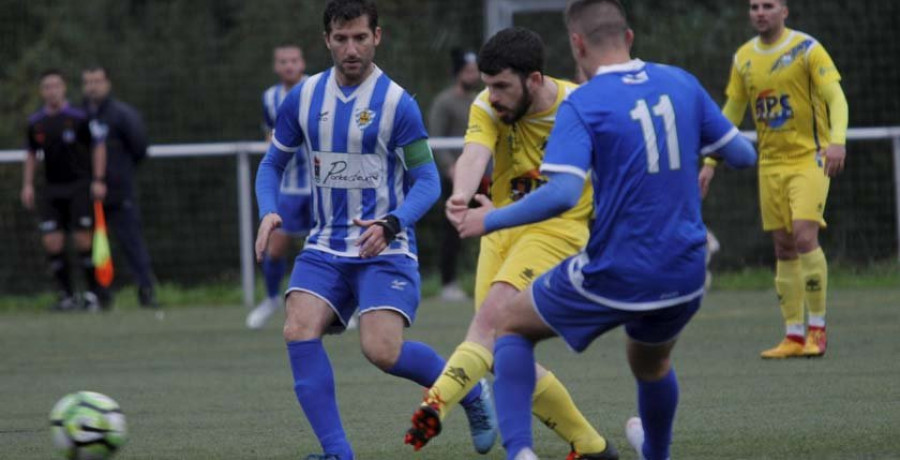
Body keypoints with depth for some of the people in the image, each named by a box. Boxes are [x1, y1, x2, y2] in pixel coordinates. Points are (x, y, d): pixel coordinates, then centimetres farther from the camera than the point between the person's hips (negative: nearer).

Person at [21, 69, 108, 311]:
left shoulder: (79, 118, -6)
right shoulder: (36, 123, 7)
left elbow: (98, 146, -2)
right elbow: (31, 154, 19)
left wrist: (98, 180, -8)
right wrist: (28, 185, 10)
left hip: (79, 185, -4)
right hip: (52, 189, 4)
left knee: (83, 241, -8)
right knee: (52, 243, -5)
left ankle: (93, 293, 4)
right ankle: (67, 295, 5)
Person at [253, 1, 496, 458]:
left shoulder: (397, 104, -10)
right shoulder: (303, 98, 3)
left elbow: (427, 181, -9)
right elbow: (272, 164, 13)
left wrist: (392, 224, -27)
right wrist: (268, 213, -7)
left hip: (385, 250, -4)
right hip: (325, 247, 4)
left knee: (382, 350, -19)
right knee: (299, 331, -20)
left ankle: (472, 392, 10)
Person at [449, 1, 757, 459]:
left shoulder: (582, 105, -13)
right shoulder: (681, 84, 3)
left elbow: (563, 193, -25)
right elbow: (743, 155, 8)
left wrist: (490, 220, -12)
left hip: (611, 278, -5)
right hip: (683, 276, 5)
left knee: (511, 325, 18)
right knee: (651, 364, 36)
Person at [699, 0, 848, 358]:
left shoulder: (807, 49, -8)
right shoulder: (744, 58, 9)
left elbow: (836, 98, -15)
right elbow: (731, 113, 17)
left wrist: (837, 141, -31)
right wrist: (711, 163, 13)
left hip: (809, 157, -5)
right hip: (771, 163, 5)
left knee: (805, 236, -18)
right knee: (784, 249, 3)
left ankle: (817, 328, -7)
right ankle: (794, 336, 6)